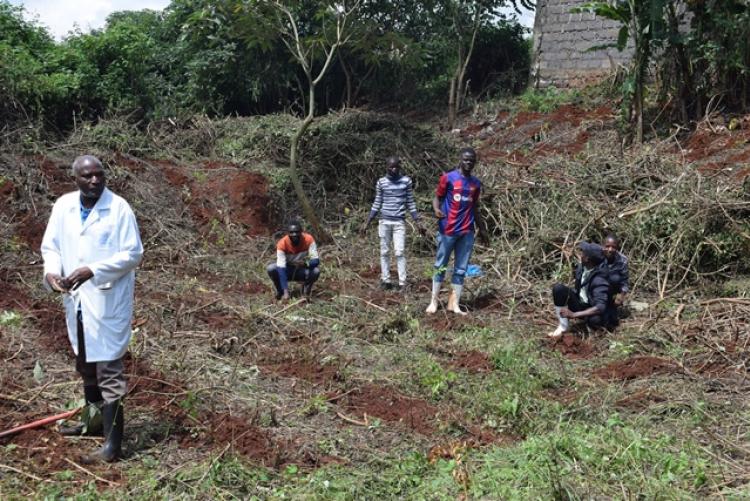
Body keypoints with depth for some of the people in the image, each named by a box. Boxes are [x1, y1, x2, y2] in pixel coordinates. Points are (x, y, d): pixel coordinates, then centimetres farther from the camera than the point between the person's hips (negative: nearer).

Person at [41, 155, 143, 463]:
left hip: (108, 301, -6)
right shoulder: (63, 206, 1)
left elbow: (133, 254, -15)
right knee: (86, 366, 22)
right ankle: (95, 420, 42)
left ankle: (112, 444, -1)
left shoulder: (119, 208, -14)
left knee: (109, 372, -5)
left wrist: (93, 270, -24)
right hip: (76, 300, 6)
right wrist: (51, 271, -13)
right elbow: (51, 245, 8)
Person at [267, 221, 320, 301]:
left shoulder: (308, 239, -24)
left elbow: (316, 260, -23)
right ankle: (281, 291, 0)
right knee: (270, 269, -28)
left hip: (303, 271, 0)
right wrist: (286, 291, -40)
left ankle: (306, 290, 0)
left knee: (316, 271, -32)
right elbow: (281, 268, -31)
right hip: (288, 270, 0)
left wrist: (305, 263, -48)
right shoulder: (282, 244, -26)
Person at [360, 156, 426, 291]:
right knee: (384, 252, 5)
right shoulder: (381, 182, 3)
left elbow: (410, 203, 6)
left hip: (399, 222, -2)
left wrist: (417, 222, 2)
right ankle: (385, 280, 10)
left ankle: (402, 282, -5)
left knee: (399, 252, -8)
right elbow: (377, 204, 9)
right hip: (384, 221, 2)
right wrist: (367, 223, 6)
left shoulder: (406, 181, 1)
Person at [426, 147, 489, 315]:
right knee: (440, 266, 3)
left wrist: (482, 229, 20)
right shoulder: (448, 178, -2)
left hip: (467, 232, 4)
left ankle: (454, 303, 8)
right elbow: (437, 197, 0)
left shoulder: (476, 184, 12)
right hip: (448, 230, -4)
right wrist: (437, 210, -22)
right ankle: (434, 301, 11)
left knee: (461, 269, 4)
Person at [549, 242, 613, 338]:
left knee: (595, 319, -43)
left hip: (591, 310, -6)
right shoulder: (581, 266, -6)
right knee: (558, 288, -20)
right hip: (579, 304, 6)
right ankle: (563, 325, -15)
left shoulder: (599, 279, -29)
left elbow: (600, 307, -39)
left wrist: (574, 314, -40)